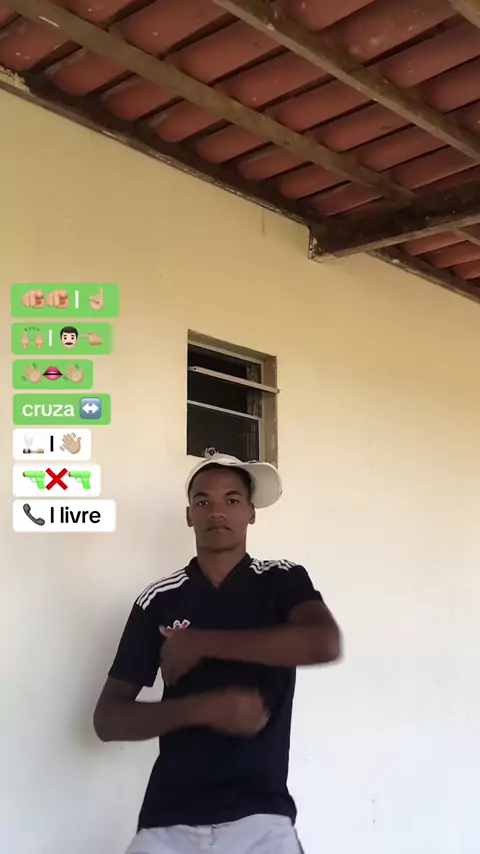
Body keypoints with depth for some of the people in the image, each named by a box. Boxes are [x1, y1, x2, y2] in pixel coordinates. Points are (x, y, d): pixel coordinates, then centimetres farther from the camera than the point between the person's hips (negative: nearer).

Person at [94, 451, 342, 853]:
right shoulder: (159, 600, 3)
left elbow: (325, 643, -20)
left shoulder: (284, 580, 1)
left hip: (261, 815, -1)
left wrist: (199, 643, -14)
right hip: (170, 819, 1)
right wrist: (205, 708, -14)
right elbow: (108, 719, 2)